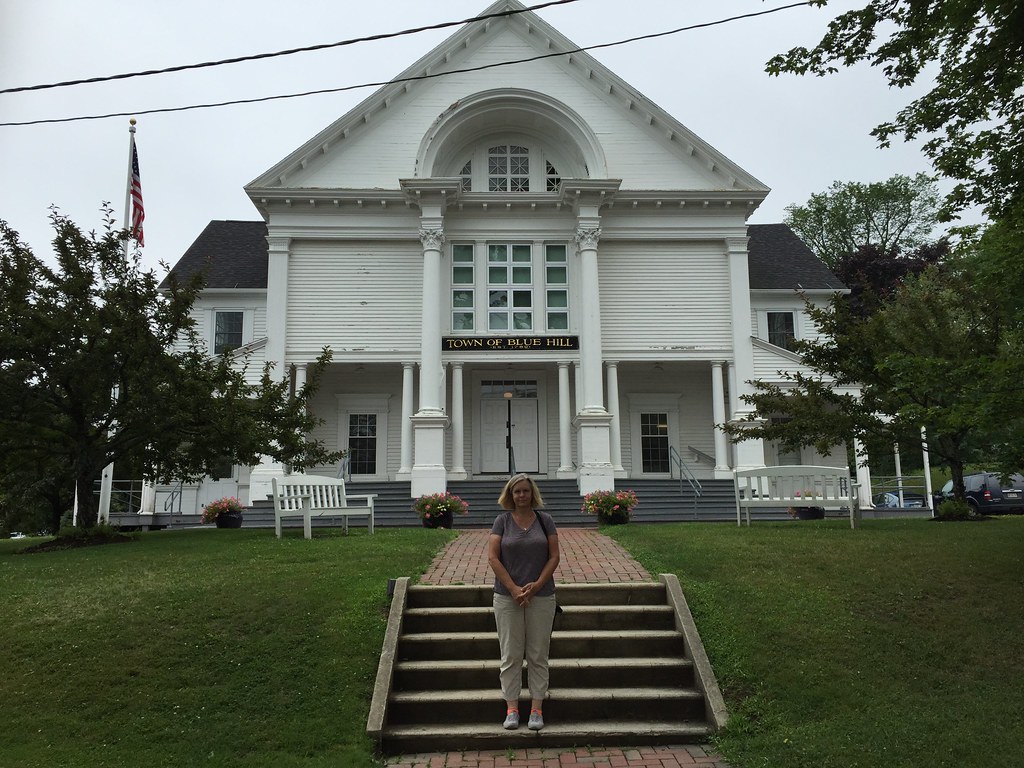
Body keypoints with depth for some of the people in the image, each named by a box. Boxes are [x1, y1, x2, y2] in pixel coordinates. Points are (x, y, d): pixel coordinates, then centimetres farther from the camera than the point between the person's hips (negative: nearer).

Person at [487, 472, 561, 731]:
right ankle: (511, 709, 12)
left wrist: (536, 585, -10)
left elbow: (554, 556, 1)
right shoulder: (502, 520, 1)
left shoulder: (545, 520, 4)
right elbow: (492, 557, -4)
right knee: (511, 654, 4)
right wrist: (513, 588, -12)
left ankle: (537, 709, 12)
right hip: (507, 596, 0)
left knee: (538, 655, 5)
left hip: (541, 596, 1)